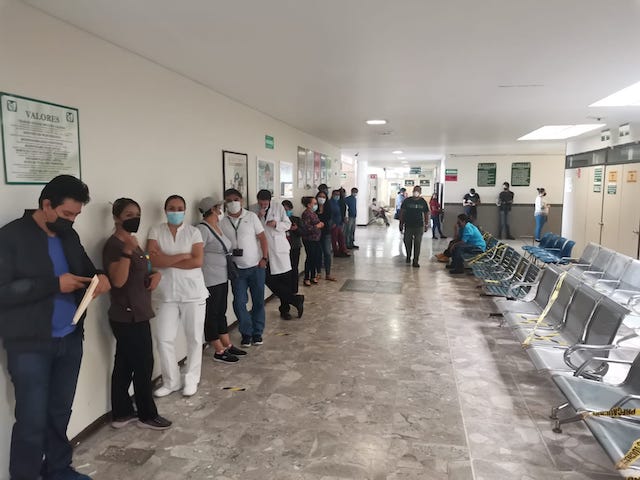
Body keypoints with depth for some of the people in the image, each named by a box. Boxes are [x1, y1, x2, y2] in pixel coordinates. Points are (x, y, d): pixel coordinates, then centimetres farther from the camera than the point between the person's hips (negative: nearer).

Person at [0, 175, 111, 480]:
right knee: (32, 420, 3)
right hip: (30, 345, -5)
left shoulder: (69, 235, 9)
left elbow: (87, 267, 17)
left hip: (70, 339, 6)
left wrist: (100, 277, -6)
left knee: (60, 413, 16)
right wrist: (54, 284, -21)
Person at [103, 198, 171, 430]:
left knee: (124, 365, 15)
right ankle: (147, 415, 16)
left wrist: (156, 274, 3)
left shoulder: (131, 242, 13)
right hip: (128, 316, -9)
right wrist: (128, 251, -36)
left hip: (135, 314, 9)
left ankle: (121, 413, 26)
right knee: (144, 365, 1)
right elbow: (118, 280, -27)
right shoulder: (114, 245, -16)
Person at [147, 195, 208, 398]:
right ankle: (171, 381, 21)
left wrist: (167, 261, -11)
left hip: (193, 292, -1)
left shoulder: (193, 232, 0)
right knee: (164, 339, 2)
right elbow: (153, 260, -10)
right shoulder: (156, 231, 3)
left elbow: (198, 261, -12)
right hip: (166, 294, 1)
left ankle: (191, 380, 24)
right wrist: (182, 255, -14)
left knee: (194, 337, 7)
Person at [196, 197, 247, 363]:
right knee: (211, 314, 2)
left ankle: (227, 345, 28)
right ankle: (219, 351, 11)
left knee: (221, 312, 17)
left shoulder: (217, 226, 12)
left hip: (222, 278, 9)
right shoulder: (202, 229, -17)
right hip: (210, 280, -9)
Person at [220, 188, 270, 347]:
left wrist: (264, 258, -9)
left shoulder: (251, 216, -2)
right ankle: (246, 332, 17)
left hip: (256, 267, 0)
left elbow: (262, 237, -2)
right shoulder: (223, 222, 1)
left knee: (258, 301, 7)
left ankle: (257, 332, 22)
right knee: (239, 302, -1)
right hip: (237, 269, 1)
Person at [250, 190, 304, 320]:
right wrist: (259, 217, -17)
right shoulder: (253, 210, 1)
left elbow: (288, 224, 4)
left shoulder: (278, 207, 1)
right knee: (269, 279, -4)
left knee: (285, 279, 3)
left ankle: (285, 309, 19)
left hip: (280, 247, 0)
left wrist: (277, 224, -15)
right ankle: (295, 299, 10)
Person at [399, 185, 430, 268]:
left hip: (419, 226, 0)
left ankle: (415, 261, 7)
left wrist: (426, 224, 5)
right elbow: (402, 212, 3)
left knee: (417, 244, 0)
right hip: (408, 225, 0)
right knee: (407, 242, 8)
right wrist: (401, 223, 0)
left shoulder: (423, 202, 2)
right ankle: (408, 256, 34)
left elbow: (426, 213, 8)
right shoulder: (407, 201, 0)